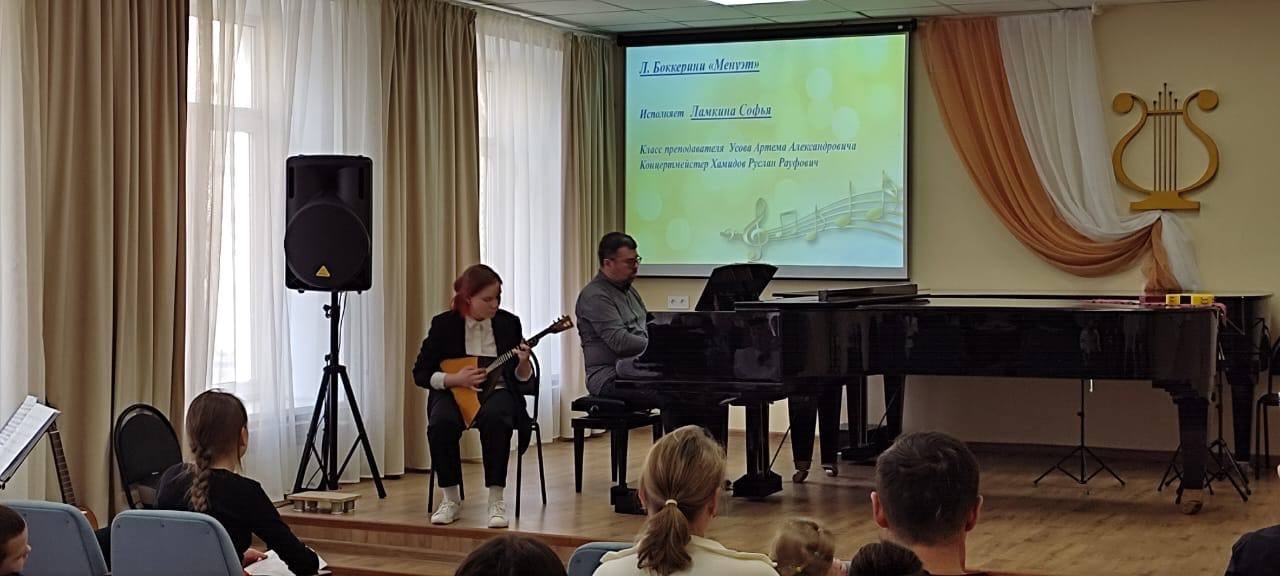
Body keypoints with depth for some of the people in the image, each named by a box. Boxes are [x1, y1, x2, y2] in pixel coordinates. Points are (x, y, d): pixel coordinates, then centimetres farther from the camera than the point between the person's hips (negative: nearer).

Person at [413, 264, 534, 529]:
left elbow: (523, 380, 4)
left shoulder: (508, 323, 0)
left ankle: (496, 500, -26)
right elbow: (420, 373, -1)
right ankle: (451, 499, -15)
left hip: (496, 391, 0)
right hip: (455, 392, 0)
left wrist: (523, 364, -20)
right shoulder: (444, 324, -3)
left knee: (494, 419, -36)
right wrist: (455, 378, -17)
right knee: (442, 422, -34)